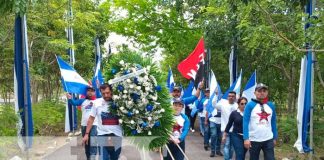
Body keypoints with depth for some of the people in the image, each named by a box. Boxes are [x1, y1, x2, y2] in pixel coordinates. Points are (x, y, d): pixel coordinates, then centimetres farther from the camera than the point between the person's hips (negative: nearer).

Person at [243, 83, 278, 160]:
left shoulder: (271, 106, 7)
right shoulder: (250, 105, -6)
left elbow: (273, 123, 13)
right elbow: (245, 122, -10)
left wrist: (275, 138, 11)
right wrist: (246, 138, -17)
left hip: (268, 140, 3)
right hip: (254, 140, -3)